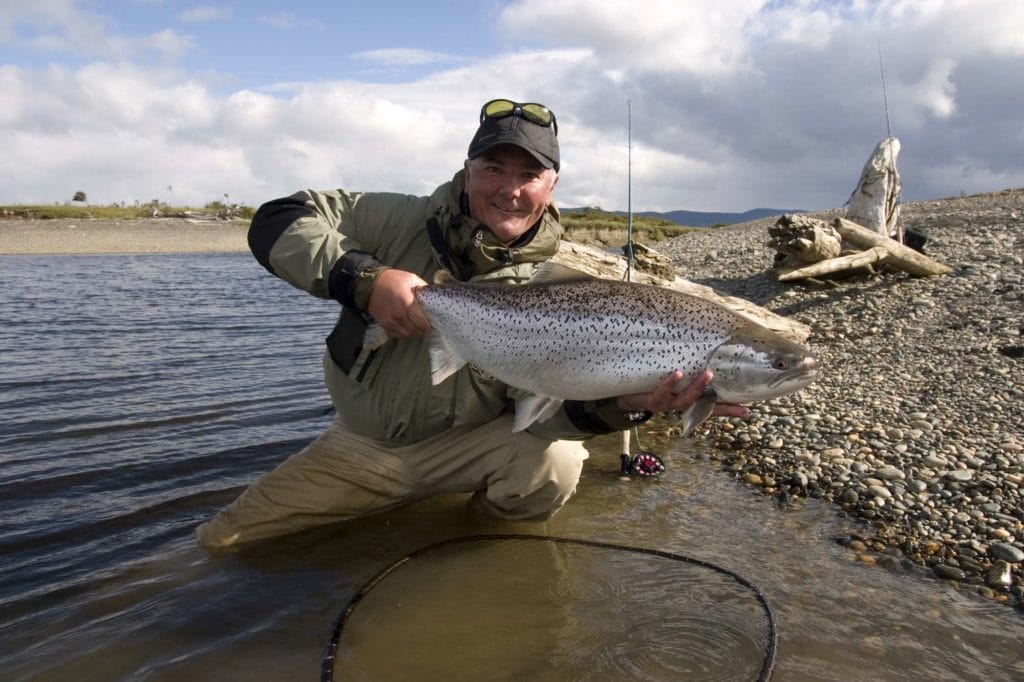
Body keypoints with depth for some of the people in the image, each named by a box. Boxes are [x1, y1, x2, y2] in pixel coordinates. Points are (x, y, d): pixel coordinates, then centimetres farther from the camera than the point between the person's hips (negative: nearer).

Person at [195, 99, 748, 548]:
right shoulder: (403, 221, -12)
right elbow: (275, 223, -15)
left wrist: (620, 404, -45)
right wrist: (363, 276, -32)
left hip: (465, 448, -2)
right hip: (361, 445, 2)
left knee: (554, 465, -33)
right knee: (220, 540, 9)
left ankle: (491, 514, 7)